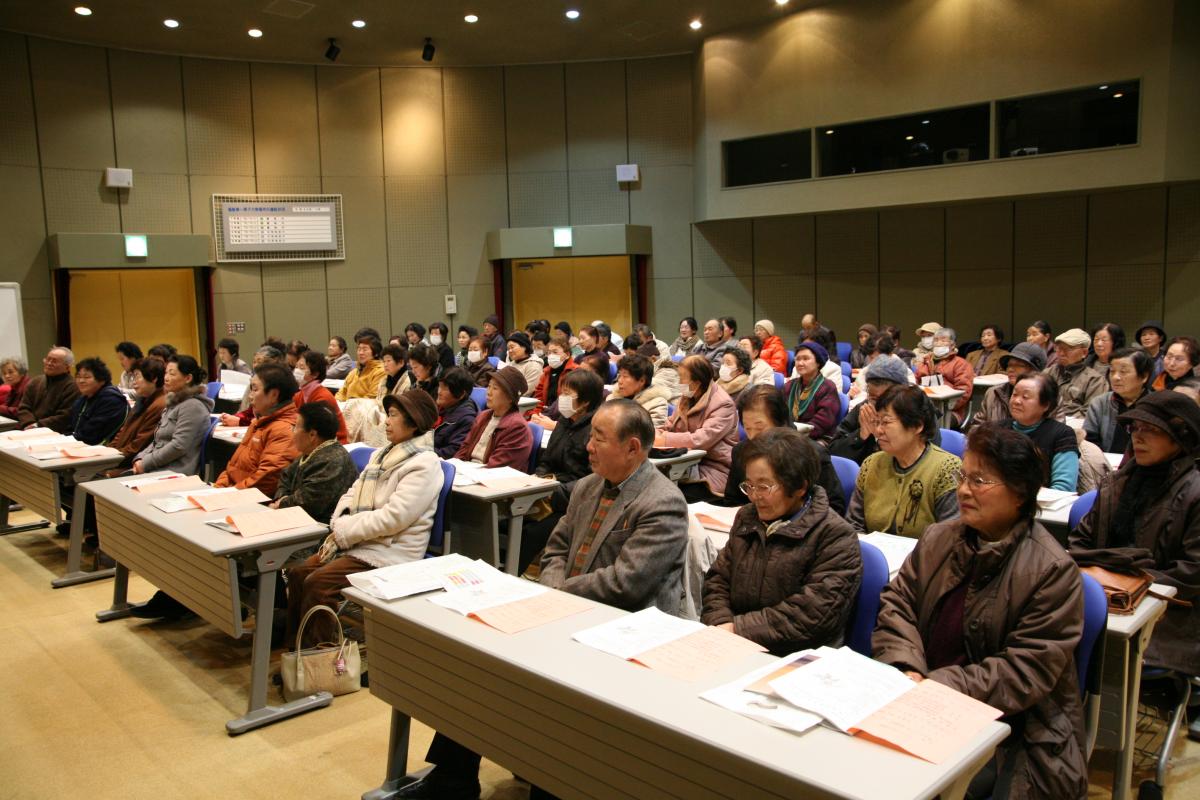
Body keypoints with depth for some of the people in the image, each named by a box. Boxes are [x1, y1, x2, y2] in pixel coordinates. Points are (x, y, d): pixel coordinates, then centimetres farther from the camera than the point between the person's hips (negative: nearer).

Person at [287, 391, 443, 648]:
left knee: (317, 584, -19)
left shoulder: (424, 464, -14)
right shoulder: (383, 454, 15)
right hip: (358, 543, 9)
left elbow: (393, 517, -21)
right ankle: (296, 648, 12)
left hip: (390, 553, -9)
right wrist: (338, 527, -6)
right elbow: (353, 493, 14)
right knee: (298, 573, 0)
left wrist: (344, 532, -15)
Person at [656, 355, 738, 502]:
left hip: (714, 470, -7)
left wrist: (663, 440, -22)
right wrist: (655, 434, -7)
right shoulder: (687, 398, 13)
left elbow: (700, 440, -24)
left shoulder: (723, 405, -14)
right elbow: (670, 426, 15)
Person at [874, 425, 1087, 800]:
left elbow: (1027, 671, -14)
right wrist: (907, 668, -12)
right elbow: (896, 603, 7)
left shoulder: (1052, 571, -10)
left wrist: (937, 687, -21)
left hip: (1007, 730, -4)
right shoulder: (938, 538, 8)